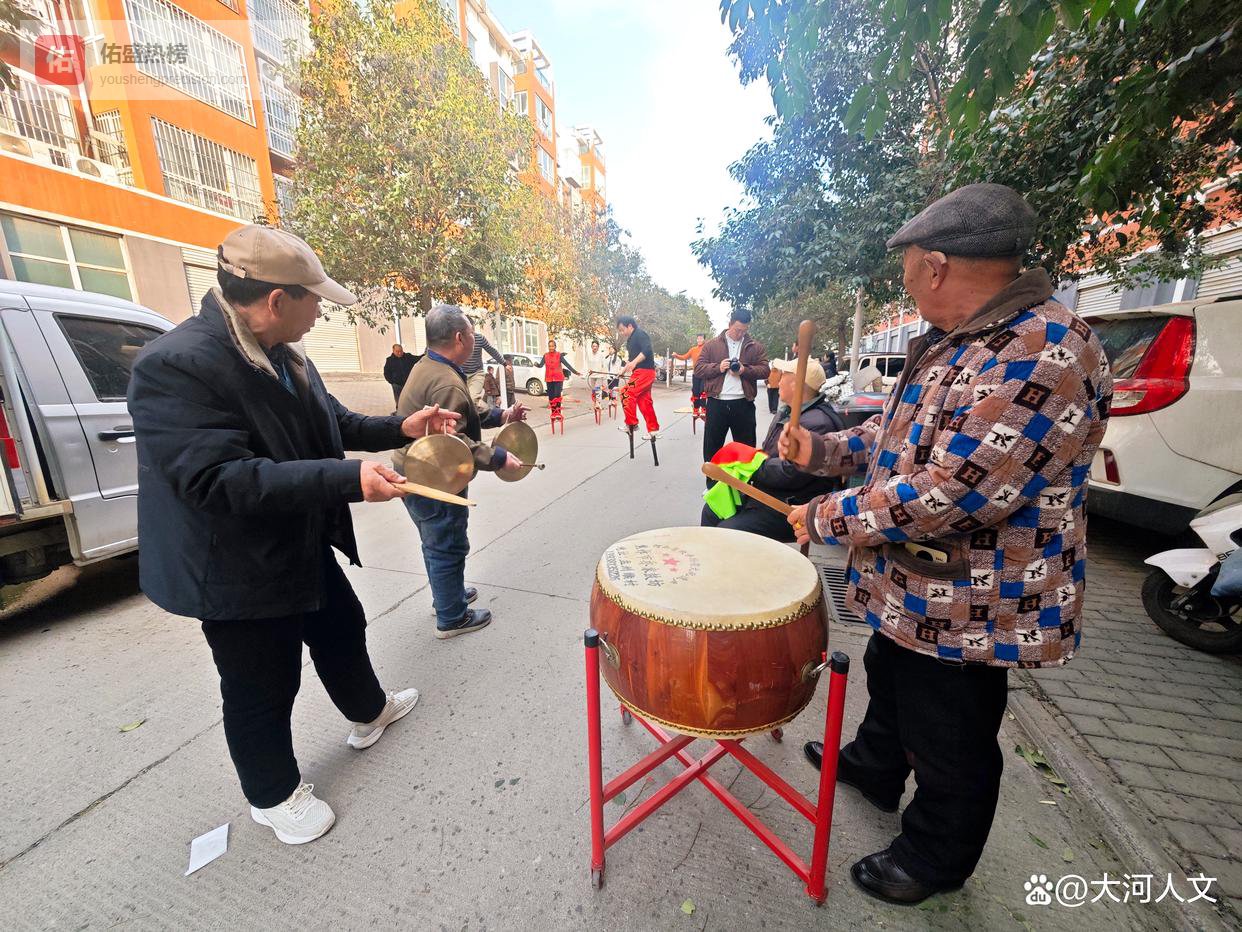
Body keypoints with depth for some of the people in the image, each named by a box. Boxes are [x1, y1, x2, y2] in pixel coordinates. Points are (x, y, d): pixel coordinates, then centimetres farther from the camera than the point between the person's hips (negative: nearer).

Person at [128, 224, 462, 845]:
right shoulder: (176, 364, -26)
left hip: (304, 547, 9)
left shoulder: (285, 356, 2)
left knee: (343, 632, 25)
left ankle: (368, 712, 52)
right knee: (263, 688, 12)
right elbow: (219, 479, -33)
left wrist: (400, 428, -1)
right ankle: (274, 795, 39)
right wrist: (348, 480, -37)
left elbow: (332, 425, 12)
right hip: (238, 571, -8)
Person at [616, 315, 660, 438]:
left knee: (627, 394, -15)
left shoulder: (640, 333, -9)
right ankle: (653, 429, 15)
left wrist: (634, 362, -31)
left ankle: (631, 424, -7)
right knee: (645, 401, 10)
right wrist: (624, 370, 16)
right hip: (641, 372, 10)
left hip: (644, 371, -10)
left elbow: (647, 350, -23)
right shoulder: (631, 339, 20)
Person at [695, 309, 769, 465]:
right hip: (716, 403, 0)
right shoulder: (711, 345, 7)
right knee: (711, 447, 6)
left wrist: (745, 370, -14)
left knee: (746, 447, 8)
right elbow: (698, 368, 2)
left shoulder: (756, 346, 9)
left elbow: (764, 370, 3)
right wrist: (718, 367, -14)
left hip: (743, 404, 1)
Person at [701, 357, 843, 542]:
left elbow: (791, 473, -29)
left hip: (787, 510, -10)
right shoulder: (787, 411, 11)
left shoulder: (818, 424, -23)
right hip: (762, 492, 11)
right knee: (712, 510, 13)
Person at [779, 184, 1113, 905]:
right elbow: (907, 431, 15)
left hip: (967, 607, -9)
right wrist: (823, 451, 2)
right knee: (888, 678, 29)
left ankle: (934, 859, 43)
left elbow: (945, 498, -33)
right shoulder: (956, 341, 6)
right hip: (916, 587, 10)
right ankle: (873, 766, 57)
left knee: (949, 742, 15)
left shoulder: (1043, 355, -27)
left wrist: (827, 518, -21)